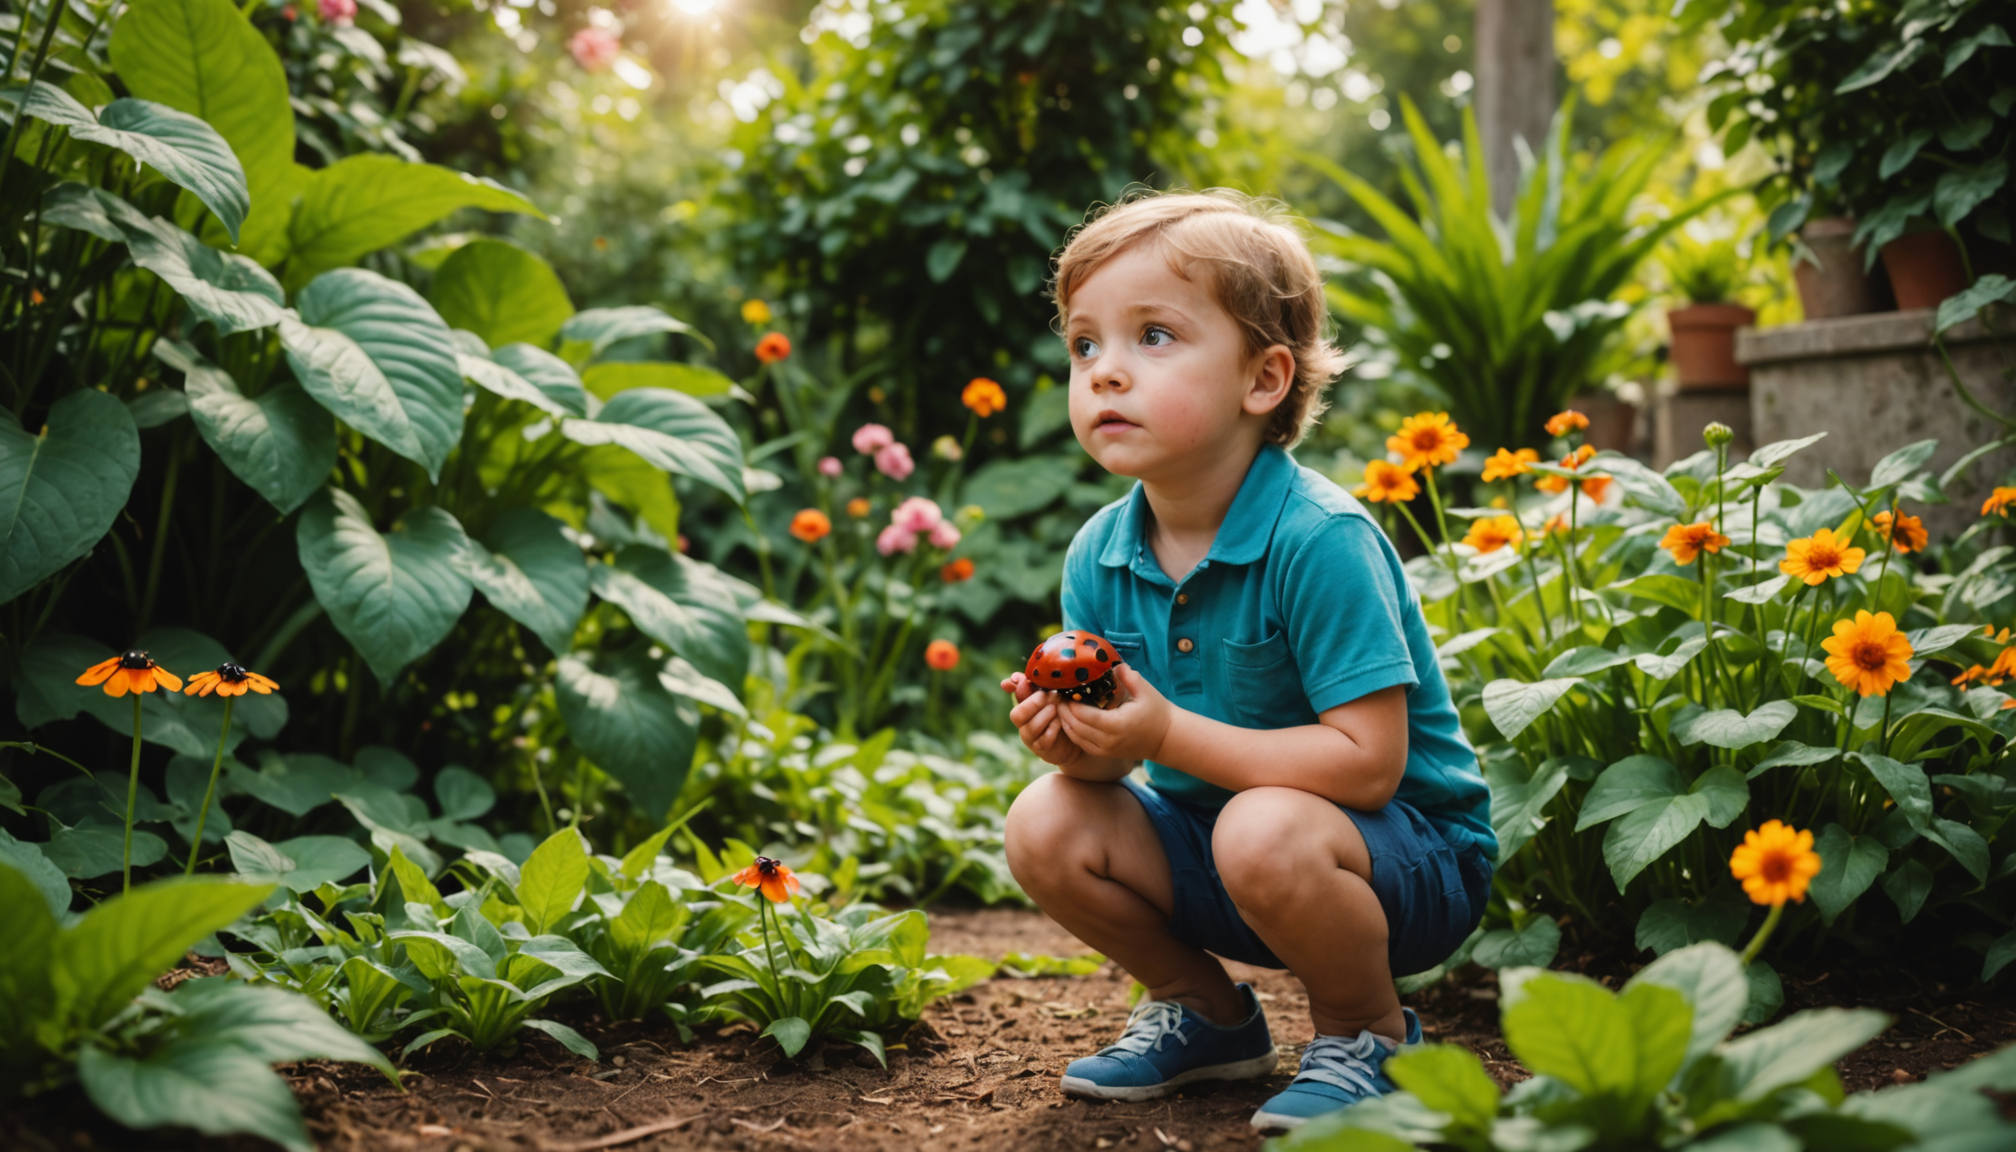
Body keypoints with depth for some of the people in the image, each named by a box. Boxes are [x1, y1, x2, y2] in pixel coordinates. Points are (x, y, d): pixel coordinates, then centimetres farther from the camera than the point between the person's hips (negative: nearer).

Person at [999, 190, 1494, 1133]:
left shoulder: (1319, 541, -26)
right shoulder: (1098, 557, -5)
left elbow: (1368, 761, -29)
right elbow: (1115, 753, 0)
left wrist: (1169, 733, -32)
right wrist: (1082, 745, -25)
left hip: (1409, 850, -6)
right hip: (1206, 829, 6)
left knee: (1264, 833, -36)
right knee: (1047, 823, -13)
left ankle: (1367, 1031, -3)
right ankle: (1204, 1012, 13)